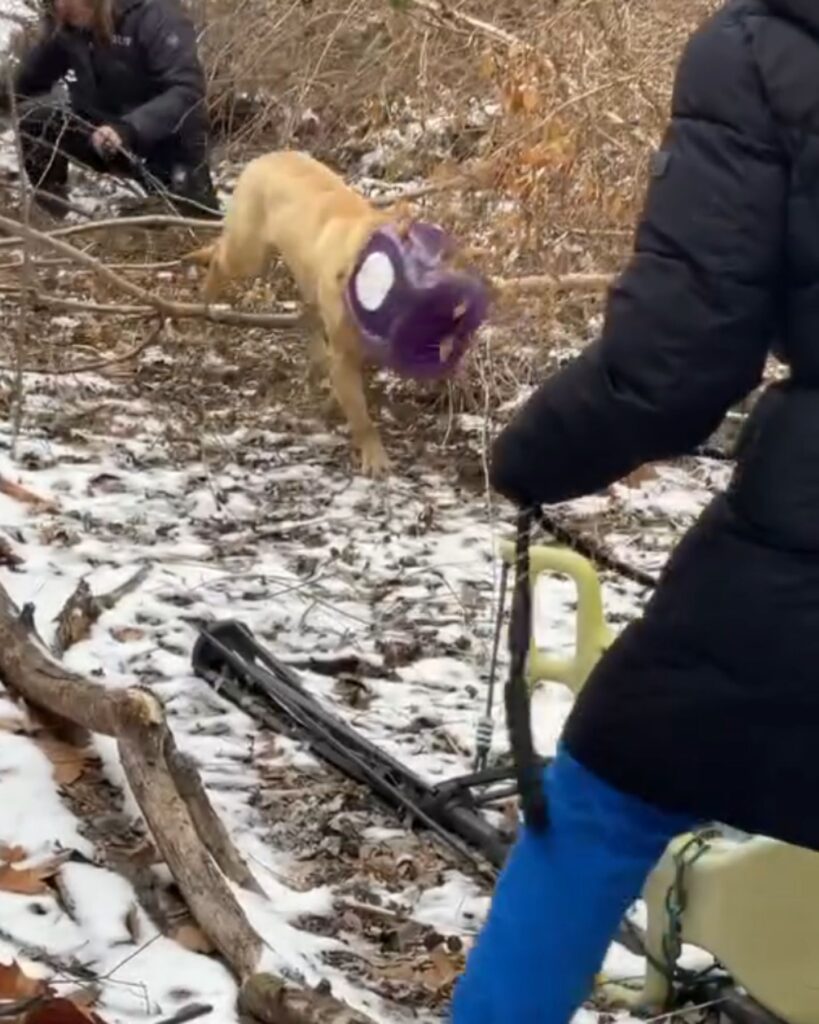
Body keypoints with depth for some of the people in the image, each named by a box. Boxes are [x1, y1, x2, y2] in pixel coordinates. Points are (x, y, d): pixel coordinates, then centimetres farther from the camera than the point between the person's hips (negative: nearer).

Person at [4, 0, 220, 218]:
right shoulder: (63, 24, -6)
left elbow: (187, 92, -32)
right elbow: (25, 86, 1)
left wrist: (128, 130, -43)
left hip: (169, 140, -4)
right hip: (105, 132, 4)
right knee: (34, 117, -21)